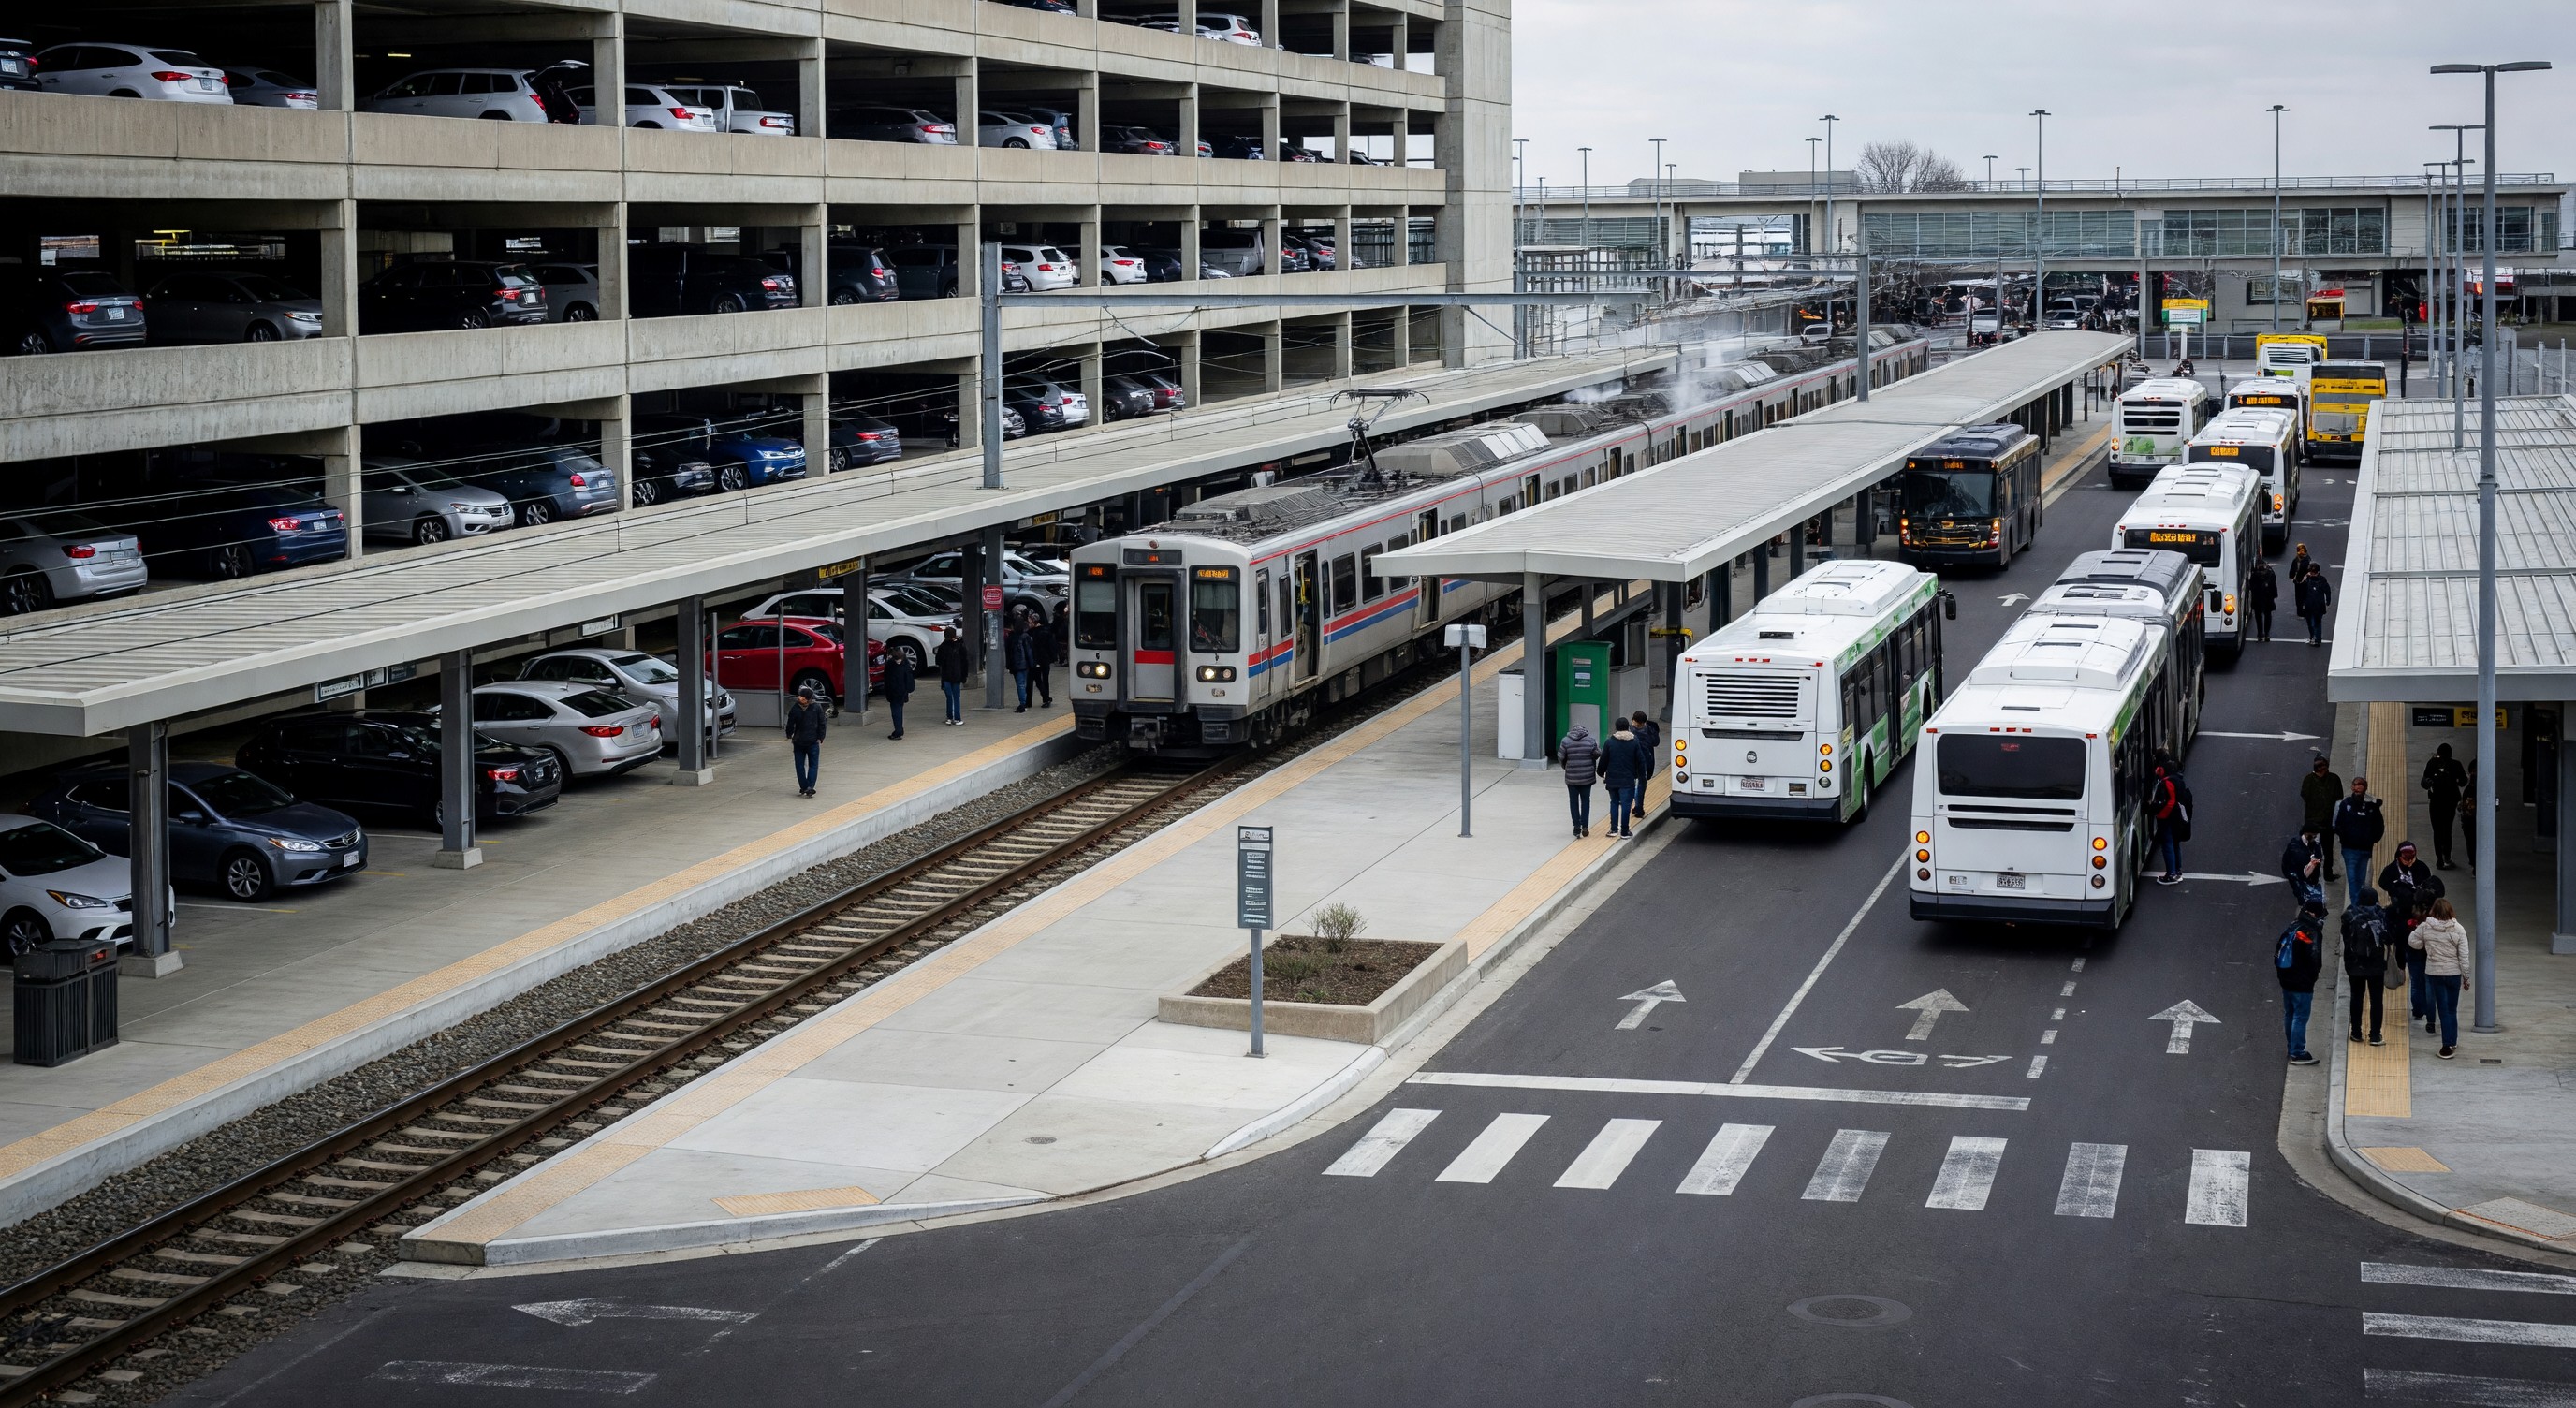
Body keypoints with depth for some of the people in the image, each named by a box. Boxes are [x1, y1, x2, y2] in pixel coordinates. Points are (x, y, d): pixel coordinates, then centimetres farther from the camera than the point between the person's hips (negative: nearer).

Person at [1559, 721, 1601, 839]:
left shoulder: (1565, 741, -7)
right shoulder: (1591, 740, -6)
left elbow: (1561, 757, -5)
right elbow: (1597, 754, -2)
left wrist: (1564, 766, 16)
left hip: (1571, 776, -1)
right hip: (1587, 776, 1)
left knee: (1574, 801, 9)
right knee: (1585, 801, 12)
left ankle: (1577, 827, 3)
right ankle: (1585, 826, 10)